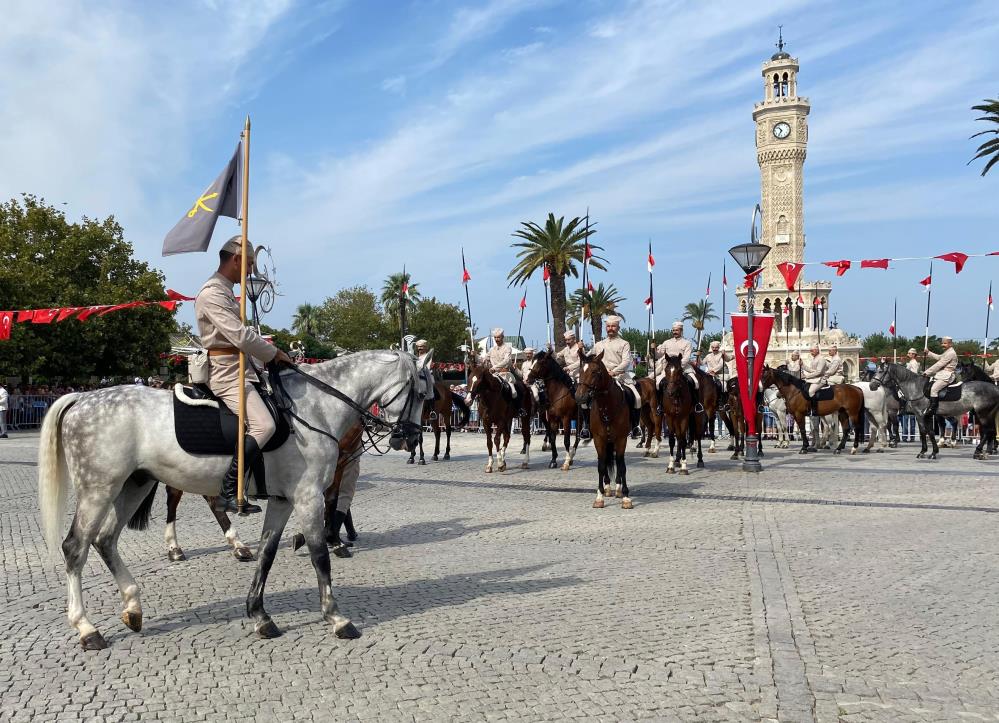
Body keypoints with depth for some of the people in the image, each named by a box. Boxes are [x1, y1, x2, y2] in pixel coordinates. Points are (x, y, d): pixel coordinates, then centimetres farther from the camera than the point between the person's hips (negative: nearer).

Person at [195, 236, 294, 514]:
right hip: (226, 373, -11)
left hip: (238, 369, 11)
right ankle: (227, 493, -22)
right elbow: (240, 336, -21)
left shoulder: (225, 291, 20)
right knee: (263, 425, -25)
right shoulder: (212, 293, -13)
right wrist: (275, 353, -10)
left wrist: (269, 354, 13)